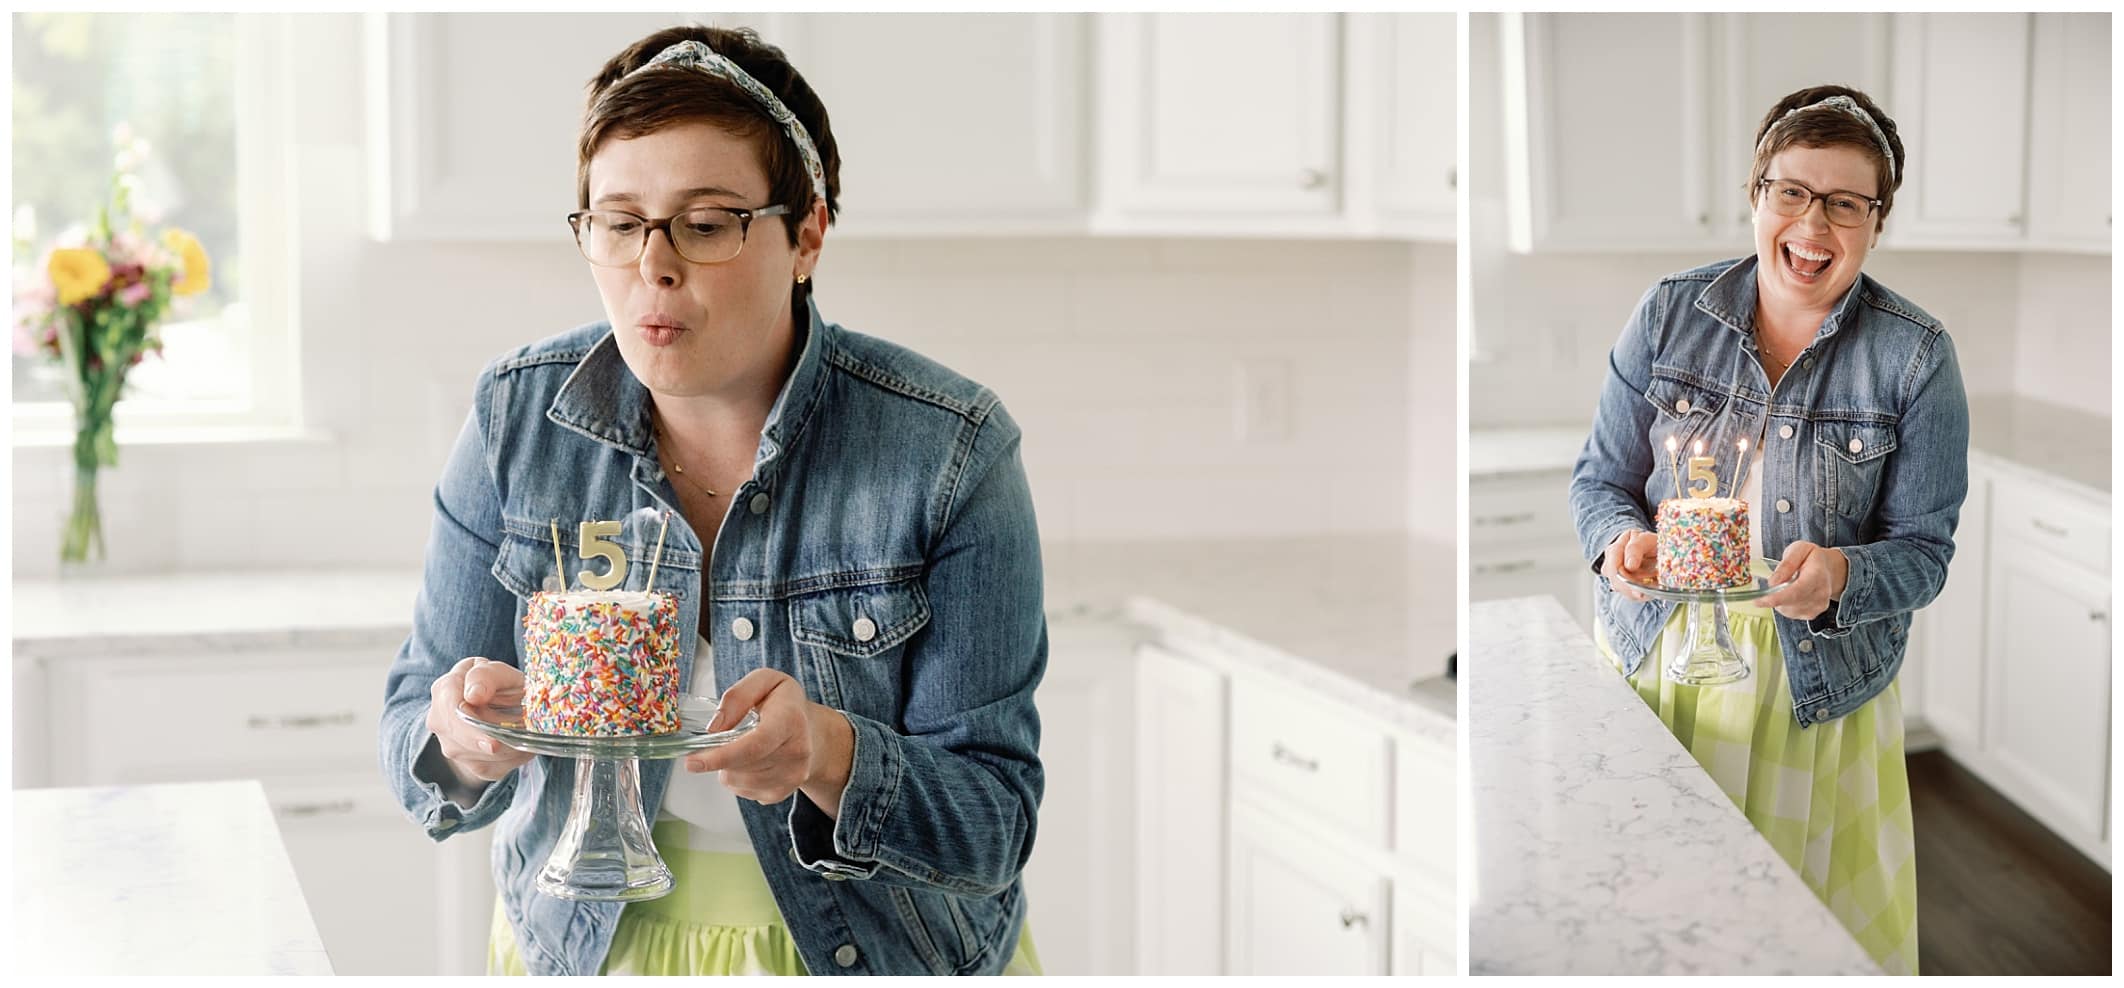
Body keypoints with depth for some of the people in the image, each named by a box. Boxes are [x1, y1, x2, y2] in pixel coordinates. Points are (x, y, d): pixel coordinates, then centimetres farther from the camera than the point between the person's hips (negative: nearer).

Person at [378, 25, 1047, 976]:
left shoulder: (949, 451, -16)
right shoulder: (518, 416, -7)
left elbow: (994, 824, -16)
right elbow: (413, 739, -3)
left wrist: (829, 756, -33)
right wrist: (465, 743, -25)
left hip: (879, 953, -2)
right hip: (582, 949, 2)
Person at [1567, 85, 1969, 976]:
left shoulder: (1916, 357, -8)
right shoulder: (1670, 314, -3)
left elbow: (1923, 549, -6)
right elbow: (1599, 478, 3)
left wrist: (1841, 577, -28)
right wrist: (1623, 539, -21)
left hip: (1813, 692, -1)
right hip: (1652, 660, 2)